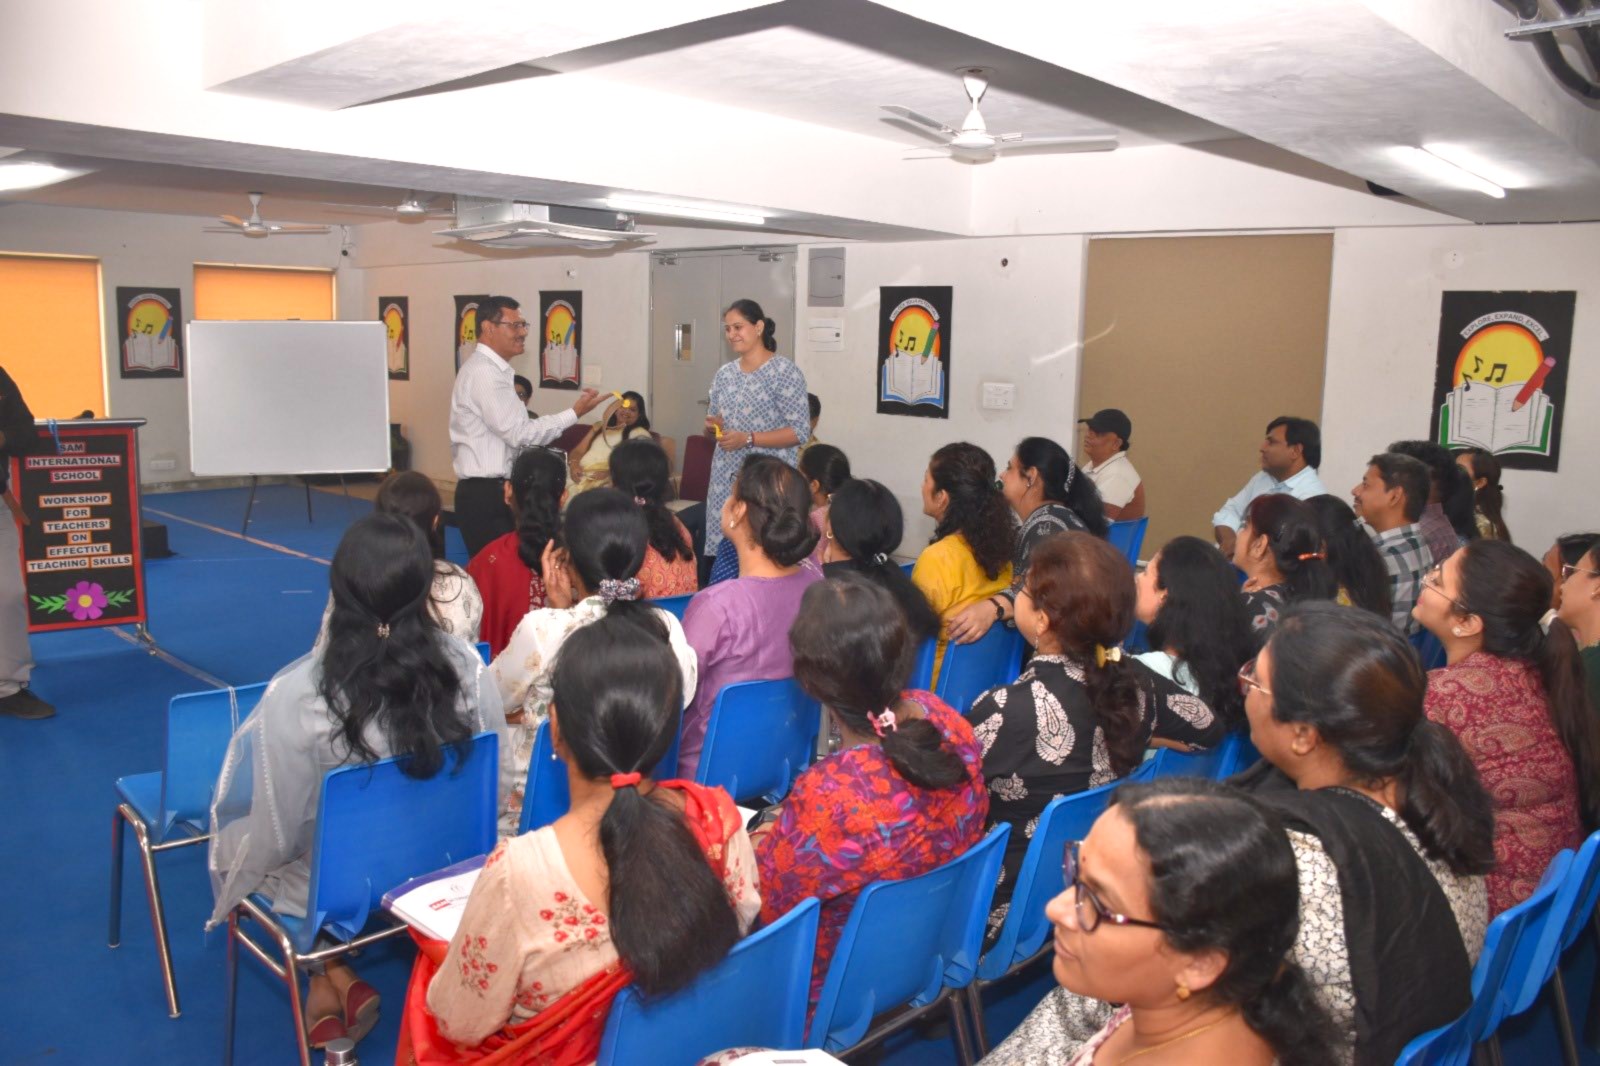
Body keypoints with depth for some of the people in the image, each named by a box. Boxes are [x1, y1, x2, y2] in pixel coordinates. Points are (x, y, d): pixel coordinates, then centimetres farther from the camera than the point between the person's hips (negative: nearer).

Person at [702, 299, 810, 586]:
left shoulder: (785, 372, -7)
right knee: (724, 550, 3)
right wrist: (714, 426, -1)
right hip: (727, 478, 6)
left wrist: (748, 439, -17)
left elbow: (800, 431, -11)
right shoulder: (724, 374, 13)